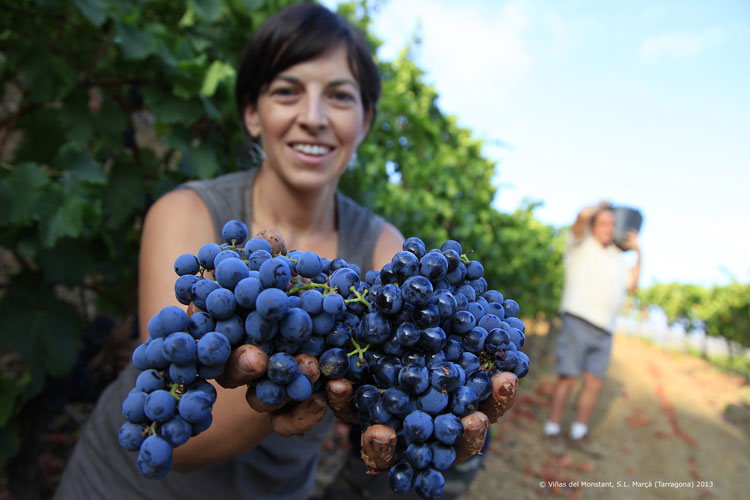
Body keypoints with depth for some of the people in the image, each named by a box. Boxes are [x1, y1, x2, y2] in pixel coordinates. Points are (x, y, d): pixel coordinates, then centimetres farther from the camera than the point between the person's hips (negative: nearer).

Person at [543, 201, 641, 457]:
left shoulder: (617, 257, 25)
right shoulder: (581, 242, 6)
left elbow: (631, 285, 20)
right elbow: (583, 215, -12)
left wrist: (638, 253, 21)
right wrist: (600, 206, 8)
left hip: (604, 330, 6)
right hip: (578, 320, -6)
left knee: (595, 381, 3)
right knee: (568, 377, -6)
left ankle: (579, 434, 15)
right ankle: (552, 430, 6)